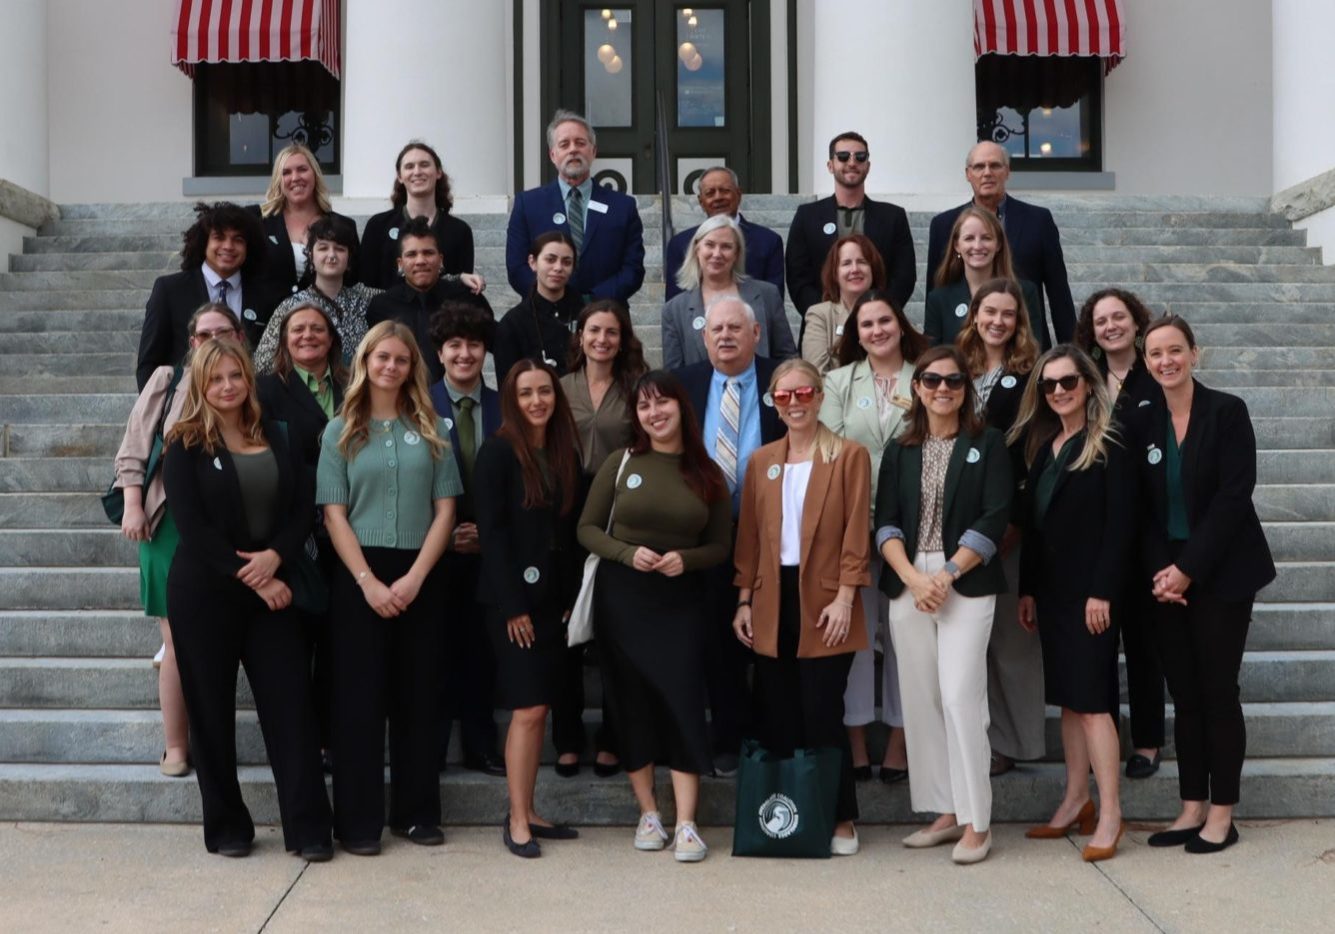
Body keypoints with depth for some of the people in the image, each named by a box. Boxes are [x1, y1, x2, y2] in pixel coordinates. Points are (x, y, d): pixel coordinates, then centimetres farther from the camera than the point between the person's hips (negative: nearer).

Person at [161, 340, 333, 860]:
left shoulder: (276, 438, 8)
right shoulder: (185, 446, -2)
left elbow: (303, 507, 4)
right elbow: (191, 526, -11)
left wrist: (275, 556, -15)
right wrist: (250, 579, -16)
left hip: (270, 590, 3)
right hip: (204, 595, -2)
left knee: (291, 704, -3)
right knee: (211, 710, 5)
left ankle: (308, 828, 3)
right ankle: (226, 826, 18)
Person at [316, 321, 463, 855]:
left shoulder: (430, 430, 8)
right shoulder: (341, 431, 5)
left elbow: (444, 510, 2)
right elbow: (334, 515, -2)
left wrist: (414, 577, -9)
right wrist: (369, 582, -12)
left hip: (419, 576, 2)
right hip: (359, 576, -1)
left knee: (418, 694, 6)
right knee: (359, 696, 1)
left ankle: (416, 812, 17)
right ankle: (358, 821, 8)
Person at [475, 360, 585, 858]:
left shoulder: (566, 455, 11)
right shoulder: (498, 452, -7)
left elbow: (570, 531, 13)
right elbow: (491, 531, -12)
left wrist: (572, 598, 5)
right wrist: (512, 605, -16)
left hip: (553, 598, 6)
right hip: (513, 598, -6)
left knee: (538, 709, 8)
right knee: (529, 708, -8)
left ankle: (528, 812, 16)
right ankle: (517, 820, 0)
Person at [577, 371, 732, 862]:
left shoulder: (707, 474, 3)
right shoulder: (621, 462, 0)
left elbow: (720, 546, 6)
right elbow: (587, 528, 2)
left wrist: (686, 559, -14)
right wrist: (628, 552, -15)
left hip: (680, 601, 0)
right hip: (622, 598, 0)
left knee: (683, 703, -6)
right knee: (633, 704, 5)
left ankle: (686, 823, 0)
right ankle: (648, 814, 18)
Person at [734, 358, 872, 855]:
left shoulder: (849, 456, -1)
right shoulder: (761, 461, 12)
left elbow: (856, 533, -5)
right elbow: (749, 535, 11)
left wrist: (845, 597, -12)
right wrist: (744, 599, 5)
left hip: (824, 604, -4)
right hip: (772, 604, 4)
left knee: (822, 716, -2)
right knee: (777, 717, 6)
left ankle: (840, 820, 11)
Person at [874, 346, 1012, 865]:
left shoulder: (987, 445, 4)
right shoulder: (899, 451, 13)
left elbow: (994, 519, -5)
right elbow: (885, 524, 5)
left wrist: (946, 574, -12)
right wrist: (913, 578, -10)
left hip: (966, 584, -4)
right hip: (908, 584, 4)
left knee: (959, 696, -12)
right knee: (920, 700, 5)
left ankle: (976, 821, -4)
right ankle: (945, 812, 15)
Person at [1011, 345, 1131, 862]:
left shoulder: (1108, 447, -8)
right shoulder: (1041, 446, 11)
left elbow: (1118, 525, -13)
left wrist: (1102, 592, -18)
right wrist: (1027, 589, 10)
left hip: (1089, 589, -7)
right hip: (1050, 588, 7)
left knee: (1091, 698, -7)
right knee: (1068, 698, 11)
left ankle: (1110, 815, -2)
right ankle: (1076, 801, 18)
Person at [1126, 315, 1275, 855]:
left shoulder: (1227, 412, -6)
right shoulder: (1141, 423, 7)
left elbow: (1234, 496, -12)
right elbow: (1142, 508, 6)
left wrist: (1189, 568, -16)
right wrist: (1160, 571, -8)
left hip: (1220, 573, -4)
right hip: (1166, 576, 4)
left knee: (1218, 692, 0)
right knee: (1184, 696, 8)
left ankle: (1221, 815, 9)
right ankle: (1192, 808, 15)